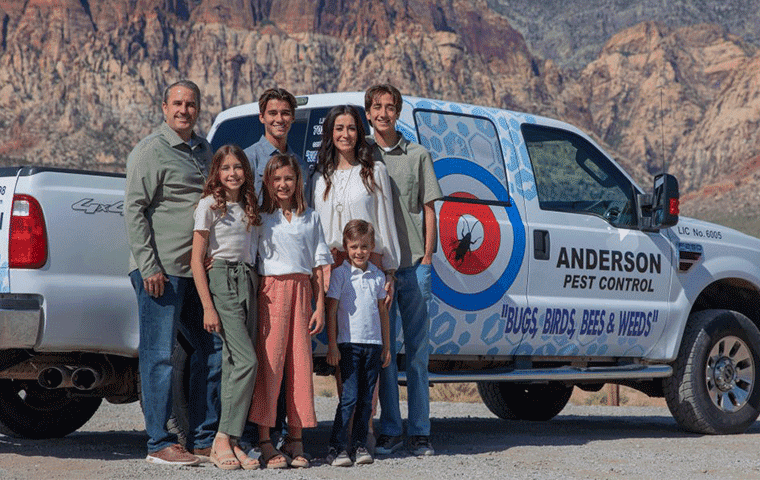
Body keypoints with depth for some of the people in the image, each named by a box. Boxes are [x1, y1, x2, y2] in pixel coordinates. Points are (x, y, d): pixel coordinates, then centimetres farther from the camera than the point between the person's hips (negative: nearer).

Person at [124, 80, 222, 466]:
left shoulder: (203, 149, 17)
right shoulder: (150, 151, -6)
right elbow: (134, 209, -11)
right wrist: (149, 266, -17)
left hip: (199, 270, 8)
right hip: (162, 271, -8)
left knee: (212, 348, 9)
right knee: (160, 356, -4)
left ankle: (204, 438, 17)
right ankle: (159, 444, 2)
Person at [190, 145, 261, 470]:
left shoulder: (249, 208, 16)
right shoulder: (209, 205, -3)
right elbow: (196, 260, -6)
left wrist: (256, 293, 8)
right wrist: (208, 307, -12)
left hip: (247, 282, 6)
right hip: (220, 279, -6)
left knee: (234, 364, 3)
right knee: (246, 360, -16)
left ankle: (228, 442, 5)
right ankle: (223, 438, -11)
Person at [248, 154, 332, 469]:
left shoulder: (310, 218, 16)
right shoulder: (260, 217, 7)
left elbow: (319, 265, 14)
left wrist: (320, 306, 8)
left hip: (301, 292, 3)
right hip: (270, 292, -3)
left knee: (300, 362, 1)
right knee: (269, 362, -7)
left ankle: (295, 439, 8)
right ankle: (265, 441, -4)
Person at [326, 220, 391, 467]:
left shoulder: (378, 276, 10)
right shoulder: (340, 274, -2)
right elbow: (331, 311, -3)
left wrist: (386, 345, 15)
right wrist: (332, 345, -8)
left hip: (373, 344, 4)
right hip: (349, 344, -4)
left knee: (366, 398, 6)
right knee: (349, 396, -9)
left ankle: (360, 444, 13)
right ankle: (336, 447, -4)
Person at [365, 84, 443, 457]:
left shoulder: (418, 156, 9)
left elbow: (428, 210, 9)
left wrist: (427, 257, 0)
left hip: (414, 265, 0)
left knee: (417, 350, 1)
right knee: (384, 349, 2)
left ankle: (419, 432, 5)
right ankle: (389, 431, 8)